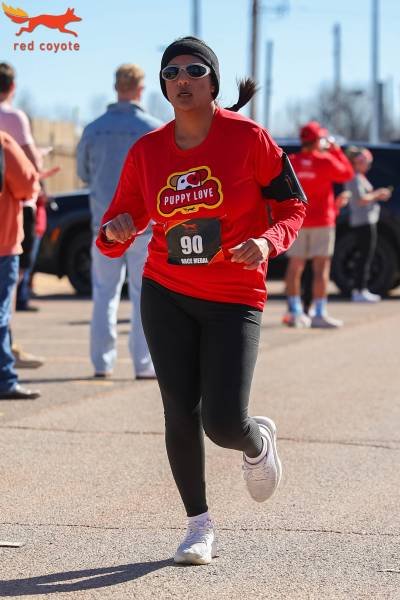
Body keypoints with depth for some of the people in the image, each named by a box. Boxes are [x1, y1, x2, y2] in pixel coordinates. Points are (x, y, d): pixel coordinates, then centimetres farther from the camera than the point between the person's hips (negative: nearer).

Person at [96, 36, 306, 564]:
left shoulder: (248, 138, -8)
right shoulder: (146, 152, 0)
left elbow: (292, 208, -1)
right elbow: (114, 238, 6)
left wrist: (267, 242, -21)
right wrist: (115, 233, -18)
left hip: (233, 301, -3)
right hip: (166, 297, 3)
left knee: (223, 425, -10)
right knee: (181, 414, 0)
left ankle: (258, 443, 28)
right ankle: (199, 526, 19)